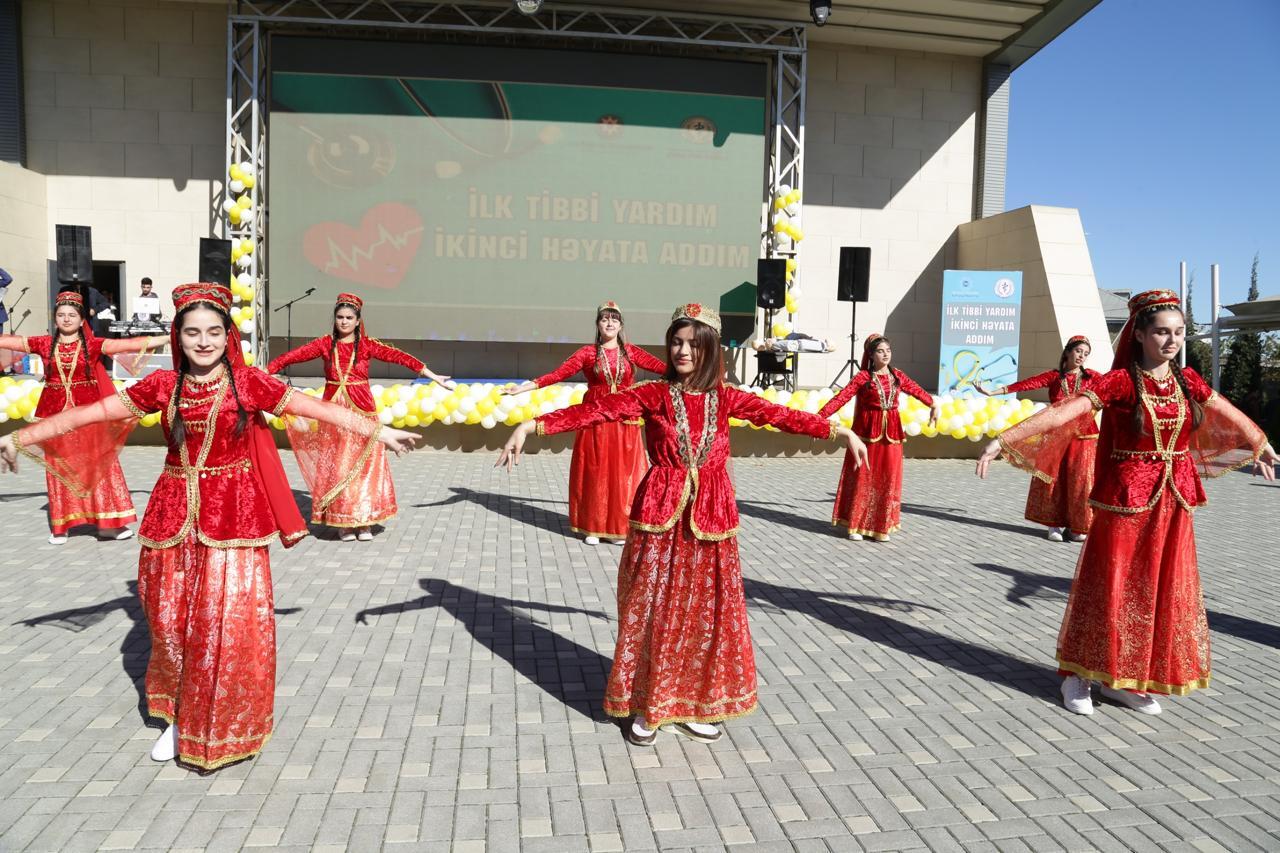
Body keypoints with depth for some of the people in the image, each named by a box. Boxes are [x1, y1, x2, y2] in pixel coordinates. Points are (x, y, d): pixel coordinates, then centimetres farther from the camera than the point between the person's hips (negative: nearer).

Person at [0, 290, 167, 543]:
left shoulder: (92, 344, -2)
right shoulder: (44, 344, 4)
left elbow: (127, 344, -11)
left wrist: (167, 339, -20)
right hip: (56, 414, 2)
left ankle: (109, 522, 7)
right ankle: (60, 525, 15)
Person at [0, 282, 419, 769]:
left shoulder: (248, 383, -4)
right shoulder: (162, 386, 3)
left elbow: (318, 409, -5)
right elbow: (90, 413, 7)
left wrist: (377, 431, -7)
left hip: (233, 515, -3)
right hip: (175, 516, 3)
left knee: (231, 621, -1)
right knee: (171, 619, 11)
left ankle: (224, 725, 21)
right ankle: (179, 716, 32)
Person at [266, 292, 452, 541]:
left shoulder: (367, 344, 1)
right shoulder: (325, 344, 3)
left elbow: (399, 357, -6)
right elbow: (293, 356, -3)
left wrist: (432, 375, -11)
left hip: (362, 411, -1)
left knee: (363, 464, 2)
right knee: (336, 466, 3)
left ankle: (364, 521, 11)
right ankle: (342, 522, 12)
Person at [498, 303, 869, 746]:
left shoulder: (725, 397, 4)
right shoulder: (653, 394, -3)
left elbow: (781, 415, 1)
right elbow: (597, 409, -14)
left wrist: (840, 431, -4)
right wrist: (533, 425, -24)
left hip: (709, 517, 3)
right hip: (660, 515, -2)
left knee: (706, 610, 9)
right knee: (653, 611, 5)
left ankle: (692, 705, 26)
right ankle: (647, 706, 21)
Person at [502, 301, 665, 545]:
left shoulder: (631, 352, 6)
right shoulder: (588, 353, 2)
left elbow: (661, 367, -1)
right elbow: (558, 373, -7)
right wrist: (527, 386, -17)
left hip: (625, 423, 1)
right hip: (595, 421, -1)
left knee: (623, 472, 3)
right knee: (595, 472, 3)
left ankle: (621, 527, 15)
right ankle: (592, 527, 14)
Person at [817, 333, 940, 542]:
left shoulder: (897, 375, 8)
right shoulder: (863, 377, -5)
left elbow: (916, 390, 23)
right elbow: (841, 397, -14)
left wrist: (933, 405, 25)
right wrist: (819, 417, -23)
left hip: (891, 432, 4)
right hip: (868, 431, -4)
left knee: (887, 478, 6)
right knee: (863, 477, 0)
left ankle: (881, 526, 17)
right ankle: (855, 525, 11)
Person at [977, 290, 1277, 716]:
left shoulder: (1186, 380, 6)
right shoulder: (1120, 381, -12)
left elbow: (1229, 416, 23)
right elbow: (1061, 412, -24)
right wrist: (1004, 439, -34)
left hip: (1173, 503, 6)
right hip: (1124, 501, -6)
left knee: (1164, 591, 11)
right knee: (1109, 587, 2)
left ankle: (1127, 680, 26)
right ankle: (1078, 676, 18)